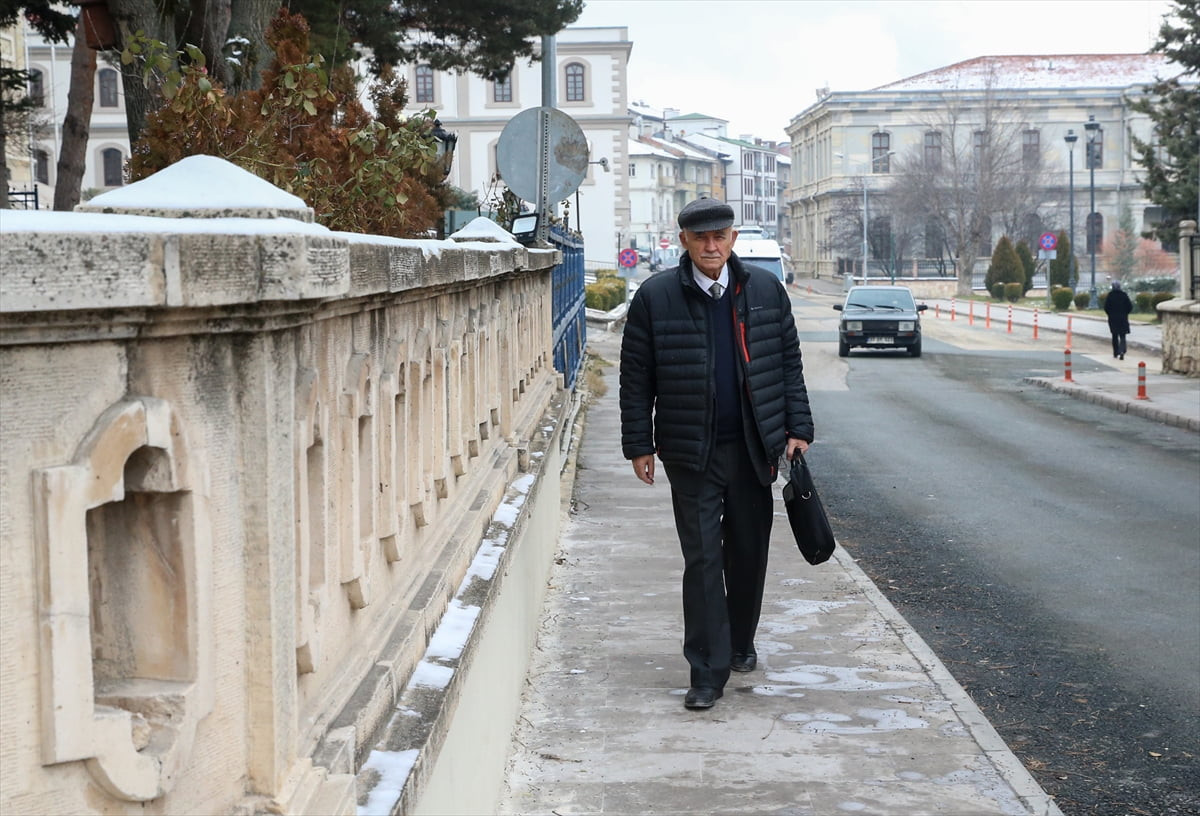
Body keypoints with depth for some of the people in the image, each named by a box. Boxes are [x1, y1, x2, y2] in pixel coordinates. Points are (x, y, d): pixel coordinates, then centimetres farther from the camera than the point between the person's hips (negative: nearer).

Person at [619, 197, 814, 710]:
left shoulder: (765, 290, 5)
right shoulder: (656, 297, -3)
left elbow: (789, 363, 11)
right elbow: (636, 378, 0)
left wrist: (797, 428, 5)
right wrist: (639, 445, -2)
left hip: (754, 447, 3)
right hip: (691, 452, -3)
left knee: (749, 551, 13)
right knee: (702, 559, -3)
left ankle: (740, 643, 35)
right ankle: (708, 672, 1)